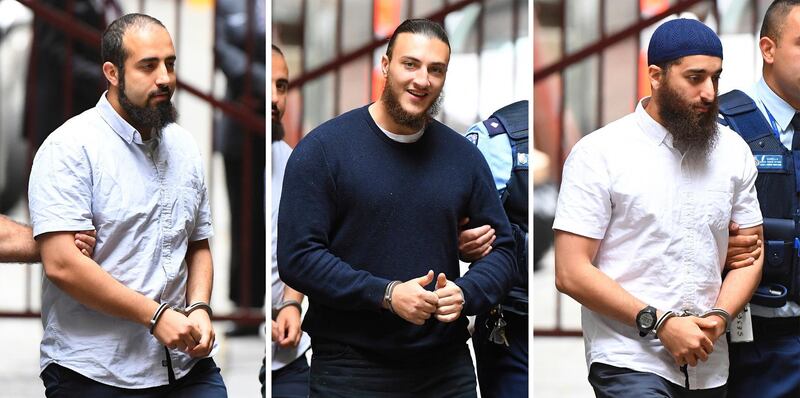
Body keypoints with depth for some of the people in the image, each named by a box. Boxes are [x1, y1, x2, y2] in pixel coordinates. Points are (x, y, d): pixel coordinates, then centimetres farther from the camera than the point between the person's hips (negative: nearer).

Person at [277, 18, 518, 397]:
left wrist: (465, 294, -10)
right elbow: (297, 256, -11)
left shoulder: (464, 156, 7)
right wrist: (386, 295, -19)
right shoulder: (324, 148, -5)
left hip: (447, 367, 4)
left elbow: (501, 250, 11)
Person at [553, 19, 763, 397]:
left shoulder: (733, 150, 9)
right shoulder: (600, 153, -5)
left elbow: (750, 252, 13)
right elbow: (571, 273, -9)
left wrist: (719, 318, -6)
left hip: (709, 366, 5)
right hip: (630, 363, -5)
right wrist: (659, 323, -14)